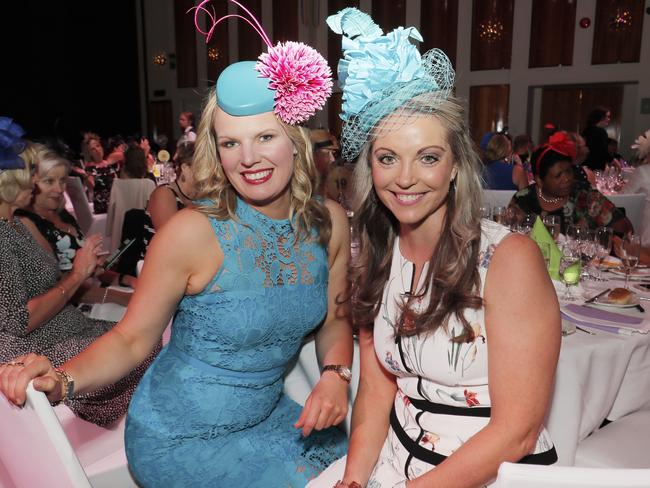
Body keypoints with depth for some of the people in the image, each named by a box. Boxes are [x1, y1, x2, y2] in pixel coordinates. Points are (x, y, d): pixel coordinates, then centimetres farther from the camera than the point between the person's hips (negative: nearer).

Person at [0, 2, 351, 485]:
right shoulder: (194, 232, -23)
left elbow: (335, 319, 3)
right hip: (182, 440, -4)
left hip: (267, 413, 5)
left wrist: (335, 374, -15)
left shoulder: (330, 221, -9)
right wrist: (60, 382, -30)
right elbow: (132, 338, -14)